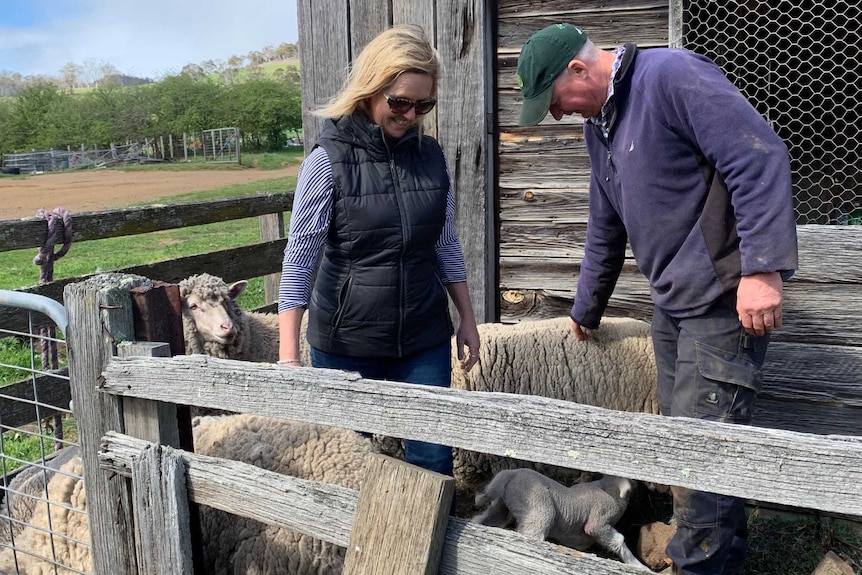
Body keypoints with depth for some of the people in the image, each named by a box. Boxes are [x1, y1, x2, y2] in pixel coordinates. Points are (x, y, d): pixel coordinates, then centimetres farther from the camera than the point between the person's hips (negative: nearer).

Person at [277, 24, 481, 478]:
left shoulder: (431, 157, 1)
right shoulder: (329, 161, -12)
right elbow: (299, 259, -12)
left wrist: (467, 319, 12)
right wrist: (288, 356, -17)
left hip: (425, 339, 3)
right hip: (345, 344, -3)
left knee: (433, 460, 8)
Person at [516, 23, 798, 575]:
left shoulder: (671, 75, -13)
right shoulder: (598, 125, 15)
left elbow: (761, 157, -20)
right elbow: (605, 230, 26)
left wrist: (763, 269, -26)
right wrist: (587, 309, 34)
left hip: (724, 300, -9)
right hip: (672, 302, 9)